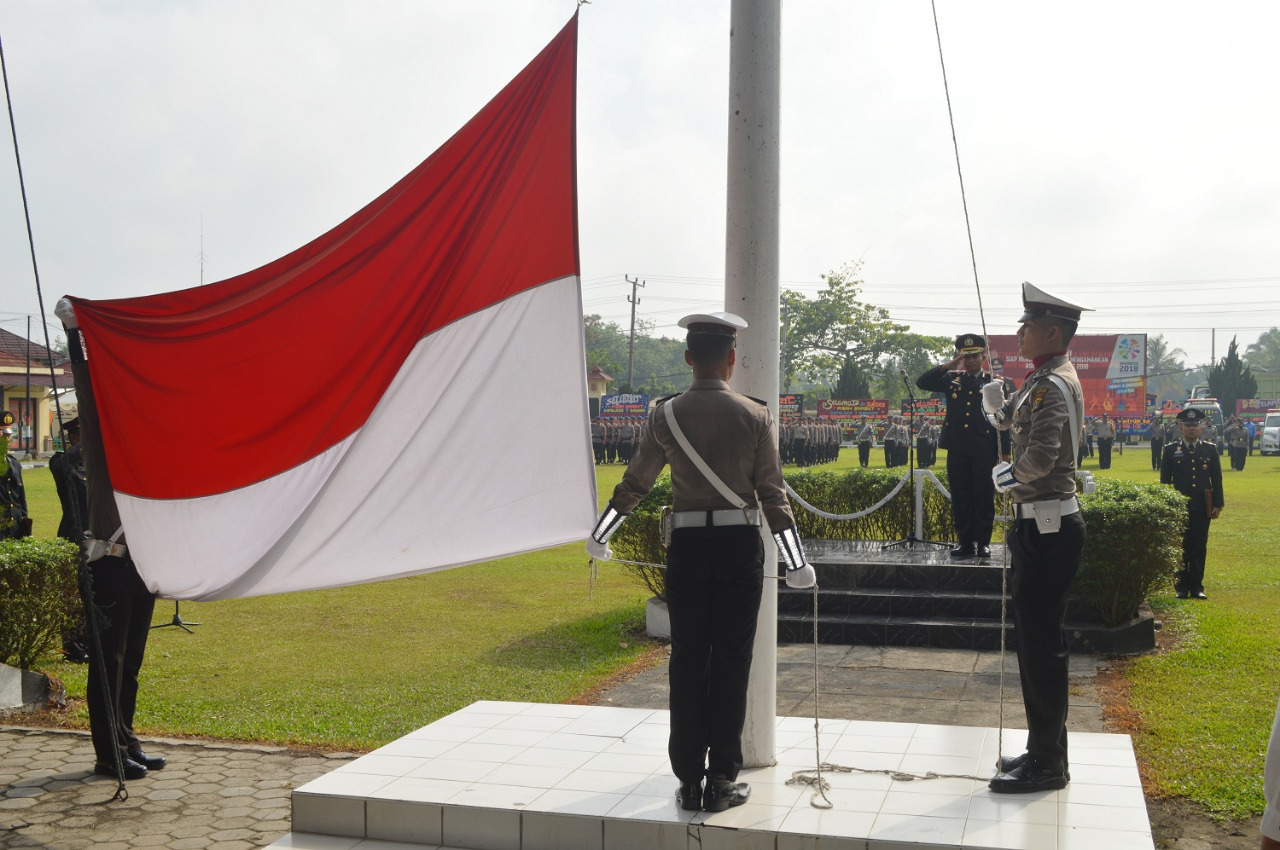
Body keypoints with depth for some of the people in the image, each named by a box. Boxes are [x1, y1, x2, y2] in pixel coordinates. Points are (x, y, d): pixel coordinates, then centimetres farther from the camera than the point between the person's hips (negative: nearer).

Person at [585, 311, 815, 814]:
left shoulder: (665, 414, -1)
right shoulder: (755, 416, -4)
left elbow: (635, 484, 6)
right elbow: (772, 493, -4)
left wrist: (599, 537, 20)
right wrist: (797, 563, 2)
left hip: (687, 547, 1)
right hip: (740, 546, -1)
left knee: (687, 661, 8)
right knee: (731, 661, 6)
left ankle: (689, 780, 13)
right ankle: (722, 781, 11)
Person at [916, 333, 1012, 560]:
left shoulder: (996, 383, 3)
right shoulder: (952, 379, 11)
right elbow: (922, 382, 1)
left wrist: (1004, 452, -4)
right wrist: (949, 365, -6)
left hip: (985, 451, -3)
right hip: (957, 449, 3)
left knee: (984, 497, 2)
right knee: (960, 497, 6)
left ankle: (983, 542, 10)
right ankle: (964, 541, 14)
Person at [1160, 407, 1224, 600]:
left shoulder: (1210, 450, 8)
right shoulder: (1171, 450, 4)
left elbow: (1217, 479, 8)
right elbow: (1164, 480, 5)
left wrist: (1218, 504, 2)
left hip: (1202, 508, 1)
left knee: (1199, 548, 3)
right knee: (1180, 548, 1)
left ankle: (1196, 586, 10)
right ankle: (1182, 586, 7)